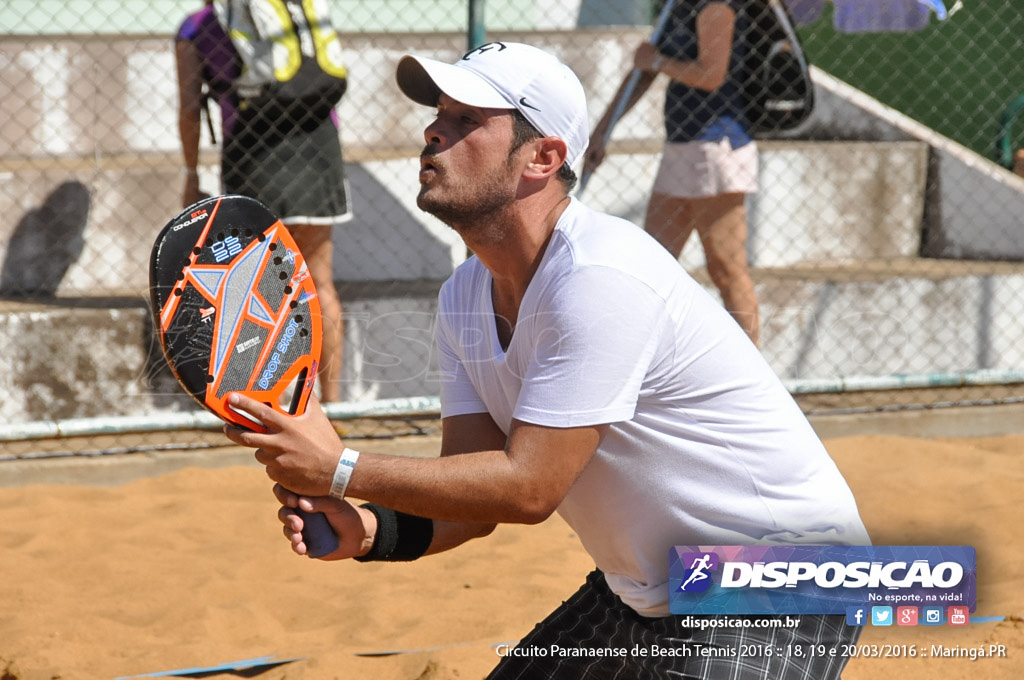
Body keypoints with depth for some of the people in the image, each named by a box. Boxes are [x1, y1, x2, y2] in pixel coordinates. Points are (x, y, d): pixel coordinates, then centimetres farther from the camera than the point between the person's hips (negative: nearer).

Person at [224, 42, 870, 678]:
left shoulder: (599, 279, -27)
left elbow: (529, 489, -26)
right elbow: (473, 493, -2)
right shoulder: (465, 297, 2)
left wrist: (342, 470, -24)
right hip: (643, 595, 9)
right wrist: (367, 530, -21)